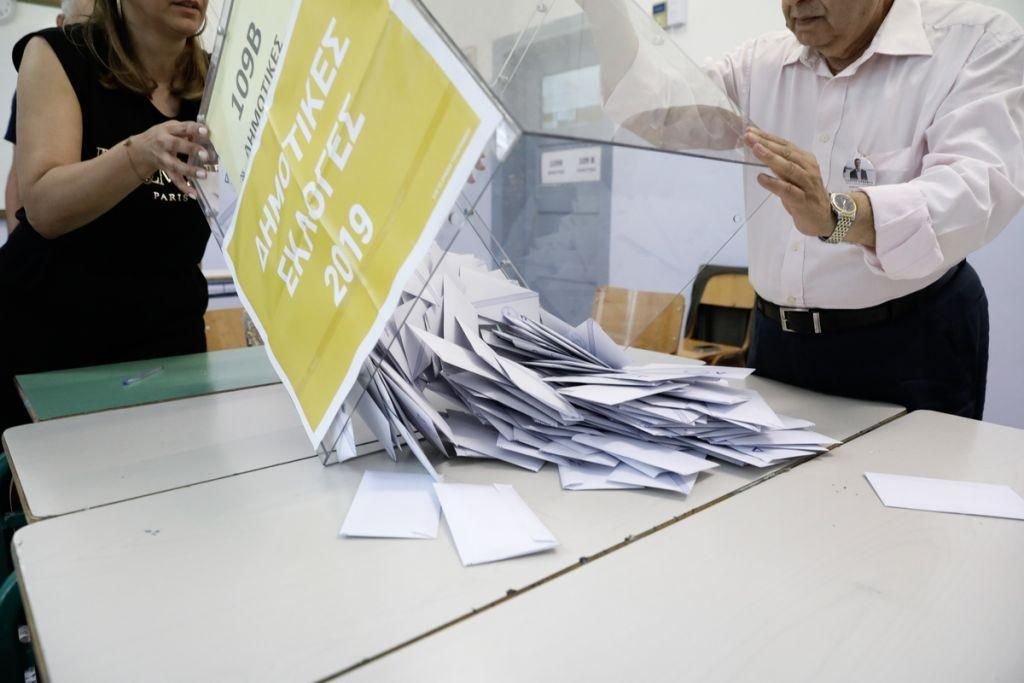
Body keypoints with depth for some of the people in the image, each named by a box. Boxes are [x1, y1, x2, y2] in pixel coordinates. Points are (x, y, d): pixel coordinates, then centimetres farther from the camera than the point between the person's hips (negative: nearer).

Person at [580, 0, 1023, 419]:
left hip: (908, 343, -4)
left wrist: (837, 216, -40)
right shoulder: (761, 62, 7)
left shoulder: (978, 41, -7)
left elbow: (978, 187, -22)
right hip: (777, 338, 4)